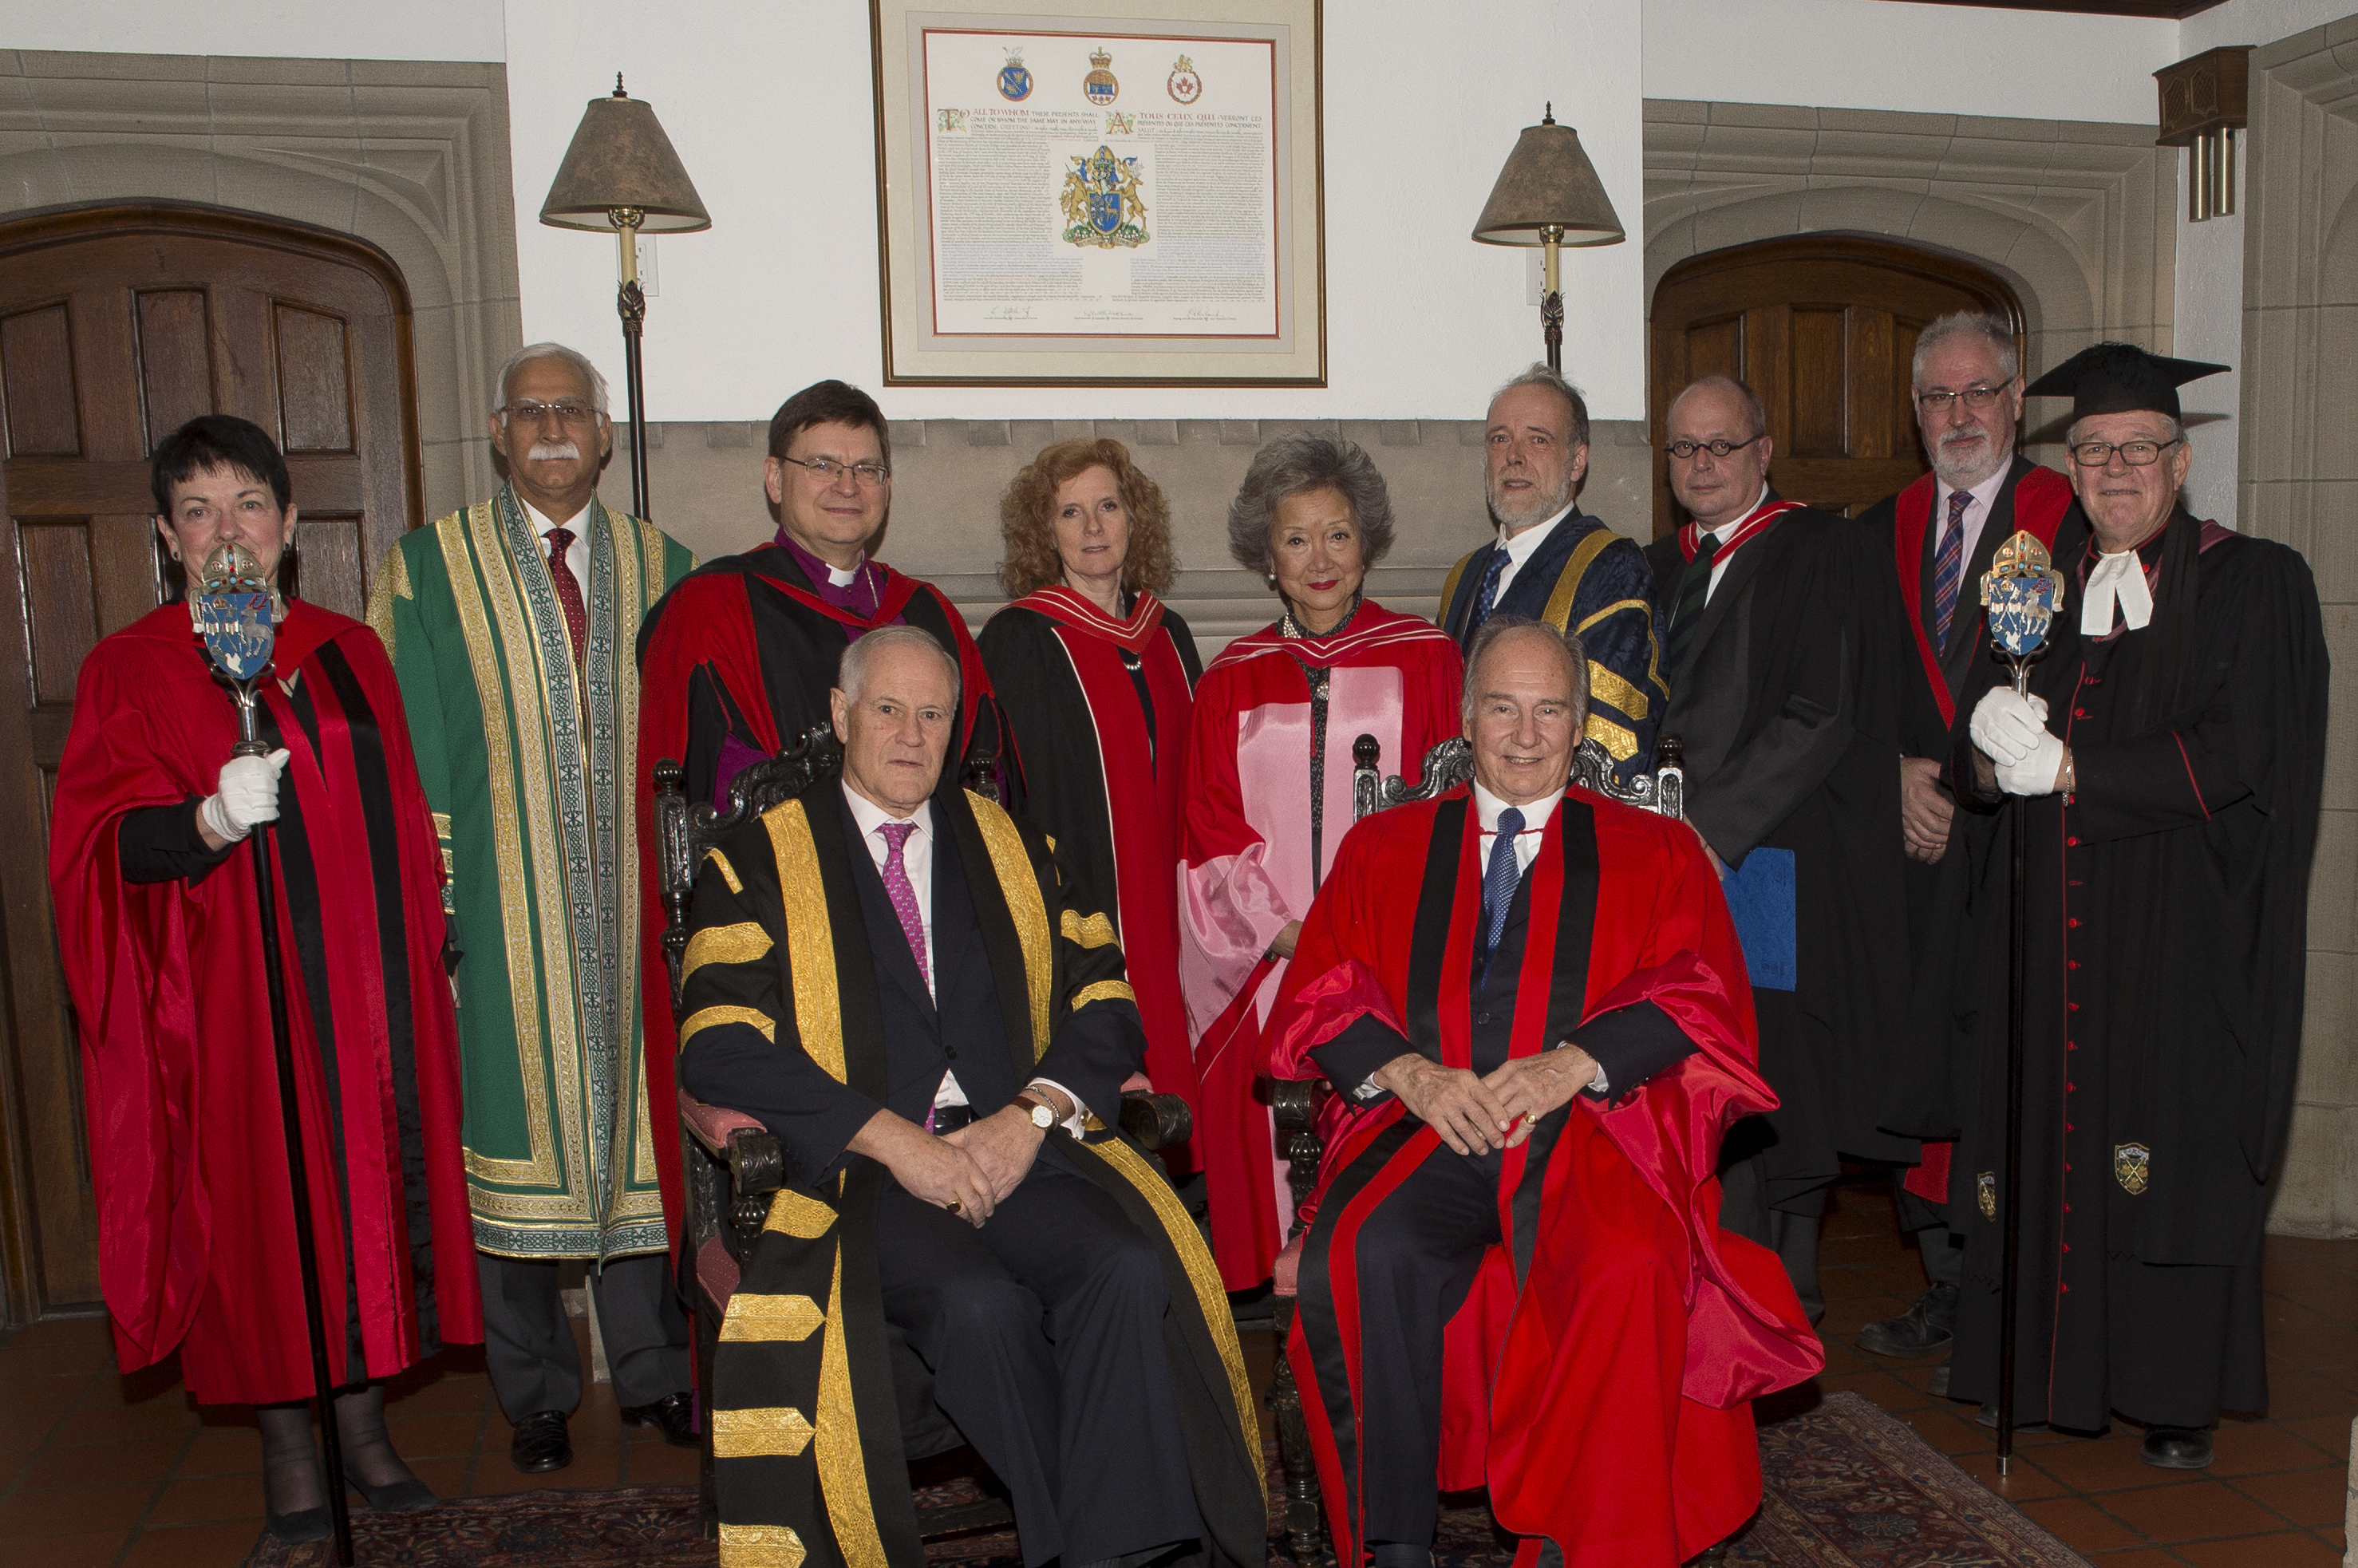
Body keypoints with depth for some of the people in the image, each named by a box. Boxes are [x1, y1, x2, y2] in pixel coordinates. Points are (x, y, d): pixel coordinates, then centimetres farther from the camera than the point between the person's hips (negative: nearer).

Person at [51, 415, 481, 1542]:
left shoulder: (352, 653, 9)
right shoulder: (132, 669, -1)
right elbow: (97, 843, -10)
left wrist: (428, 958, 11)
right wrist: (211, 819, -29)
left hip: (369, 985, 3)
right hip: (237, 999, -3)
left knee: (377, 1184, 7)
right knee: (268, 1201, 3)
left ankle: (363, 1421, 23)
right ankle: (284, 1442, 21)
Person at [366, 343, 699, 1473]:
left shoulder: (661, 567, 8)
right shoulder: (429, 567, 2)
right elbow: (406, 746, 0)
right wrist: (426, 898, -6)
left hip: (630, 901, 2)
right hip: (502, 905, -2)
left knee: (634, 1123, 8)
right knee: (518, 1127, 5)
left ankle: (650, 1373, 23)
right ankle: (535, 1395, 22)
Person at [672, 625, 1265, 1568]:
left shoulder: (1011, 848, 19)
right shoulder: (759, 861, 8)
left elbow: (1102, 1003, 11)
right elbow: (718, 1048, -5)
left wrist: (1031, 1116, -9)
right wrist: (892, 1137, -14)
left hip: (1013, 1146, 3)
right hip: (857, 1169, -2)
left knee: (1133, 1268, -27)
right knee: (980, 1303, -31)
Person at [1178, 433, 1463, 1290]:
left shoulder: (1426, 659, 7)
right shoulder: (1230, 682, 12)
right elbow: (1211, 830, 8)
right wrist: (1284, 931, -7)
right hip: (1264, 966, 2)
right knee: (1269, 1129, -6)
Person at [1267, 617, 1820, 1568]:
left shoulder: (1655, 853, 18)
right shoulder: (1383, 848, 21)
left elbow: (1708, 1001, 5)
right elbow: (1316, 999, 10)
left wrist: (1573, 1064, -12)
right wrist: (1407, 1072, -10)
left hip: (1591, 1127, -1)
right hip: (1425, 1125, 1)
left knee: (1629, 1270, -33)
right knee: (1357, 1255, -31)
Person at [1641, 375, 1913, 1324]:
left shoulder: (1818, 551, -2)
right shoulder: (1656, 570, 18)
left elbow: (1822, 715, -12)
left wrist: (1714, 829, -16)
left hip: (1772, 879, -5)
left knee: (1770, 1096, -3)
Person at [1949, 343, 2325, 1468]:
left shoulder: (2254, 585, 0)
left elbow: (2239, 758, -11)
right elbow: (1977, 755, 11)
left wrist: (2075, 770, -16)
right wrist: (1987, 764, -12)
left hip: (2183, 937, -3)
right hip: (2052, 931, 4)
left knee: (2173, 1152, -1)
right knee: (2044, 1140, 3)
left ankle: (2179, 1396, 12)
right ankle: (2039, 1369, 15)